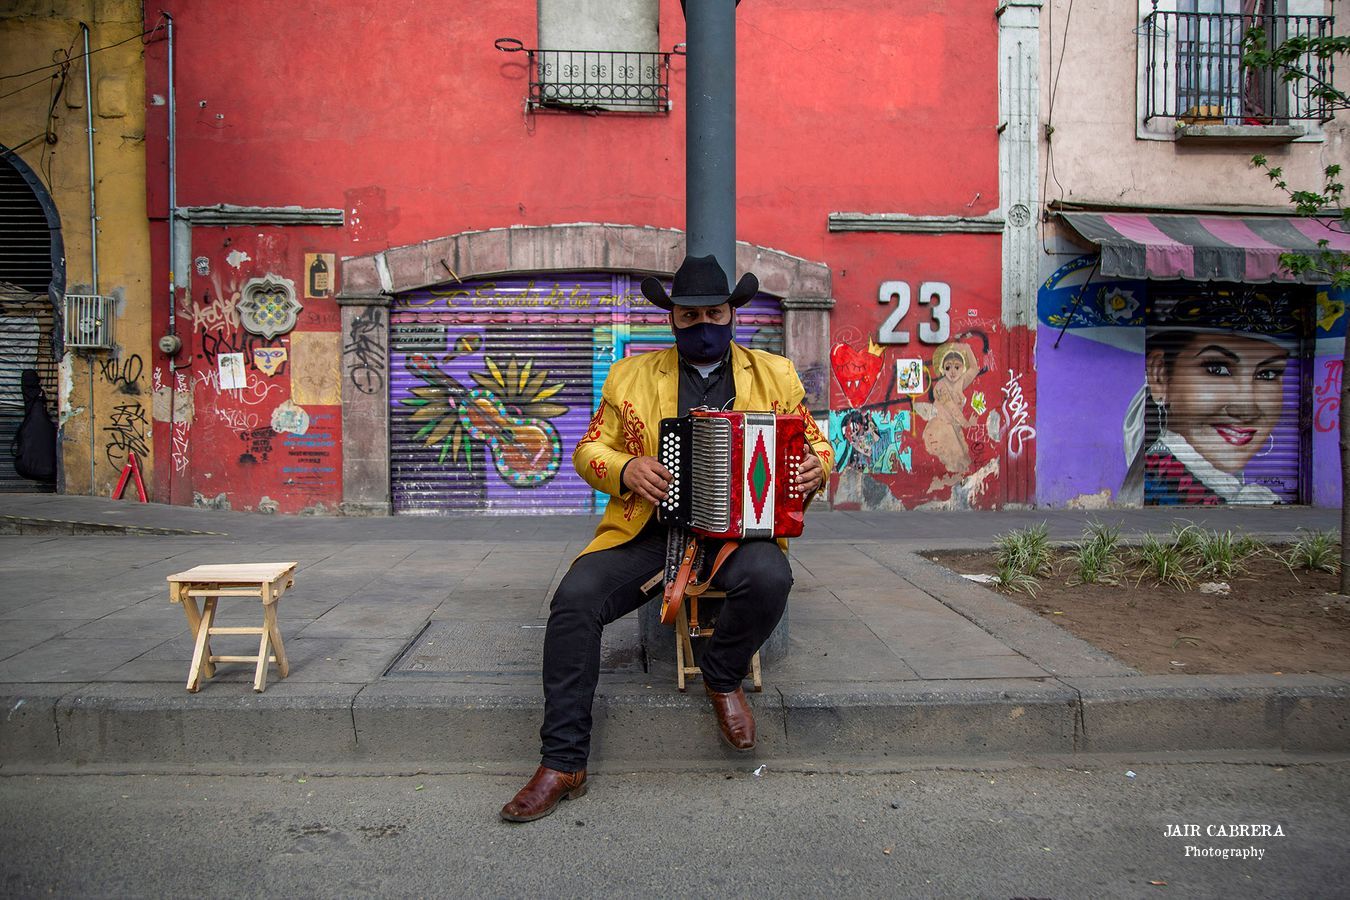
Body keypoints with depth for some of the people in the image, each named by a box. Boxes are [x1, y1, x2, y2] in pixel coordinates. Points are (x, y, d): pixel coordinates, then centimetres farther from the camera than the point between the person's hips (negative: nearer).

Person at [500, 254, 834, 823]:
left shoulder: (775, 375, 14)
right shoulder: (631, 376, 13)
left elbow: (814, 444, 18)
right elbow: (589, 450, 12)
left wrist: (816, 466, -6)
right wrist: (624, 469, -10)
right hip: (646, 529, 1)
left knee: (769, 578, -34)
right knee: (575, 597, -24)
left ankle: (723, 677, -2)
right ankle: (562, 764, -11)